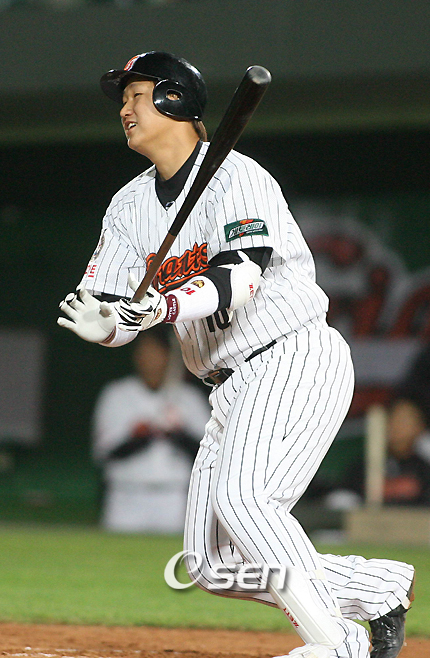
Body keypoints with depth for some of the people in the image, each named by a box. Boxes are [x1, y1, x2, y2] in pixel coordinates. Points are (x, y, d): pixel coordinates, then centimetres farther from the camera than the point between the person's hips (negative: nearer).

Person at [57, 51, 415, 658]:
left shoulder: (235, 177, -11)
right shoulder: (131, 205, 12)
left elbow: (241, 277, -26)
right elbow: (115, 314, 4)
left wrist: (165, 306, -43)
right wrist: (95, 320, -21)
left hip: (299, 361, -8)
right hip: (234, 389, 8)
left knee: (241, 494, -29)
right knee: (213, 563, 1)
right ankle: (383, 589, 14)